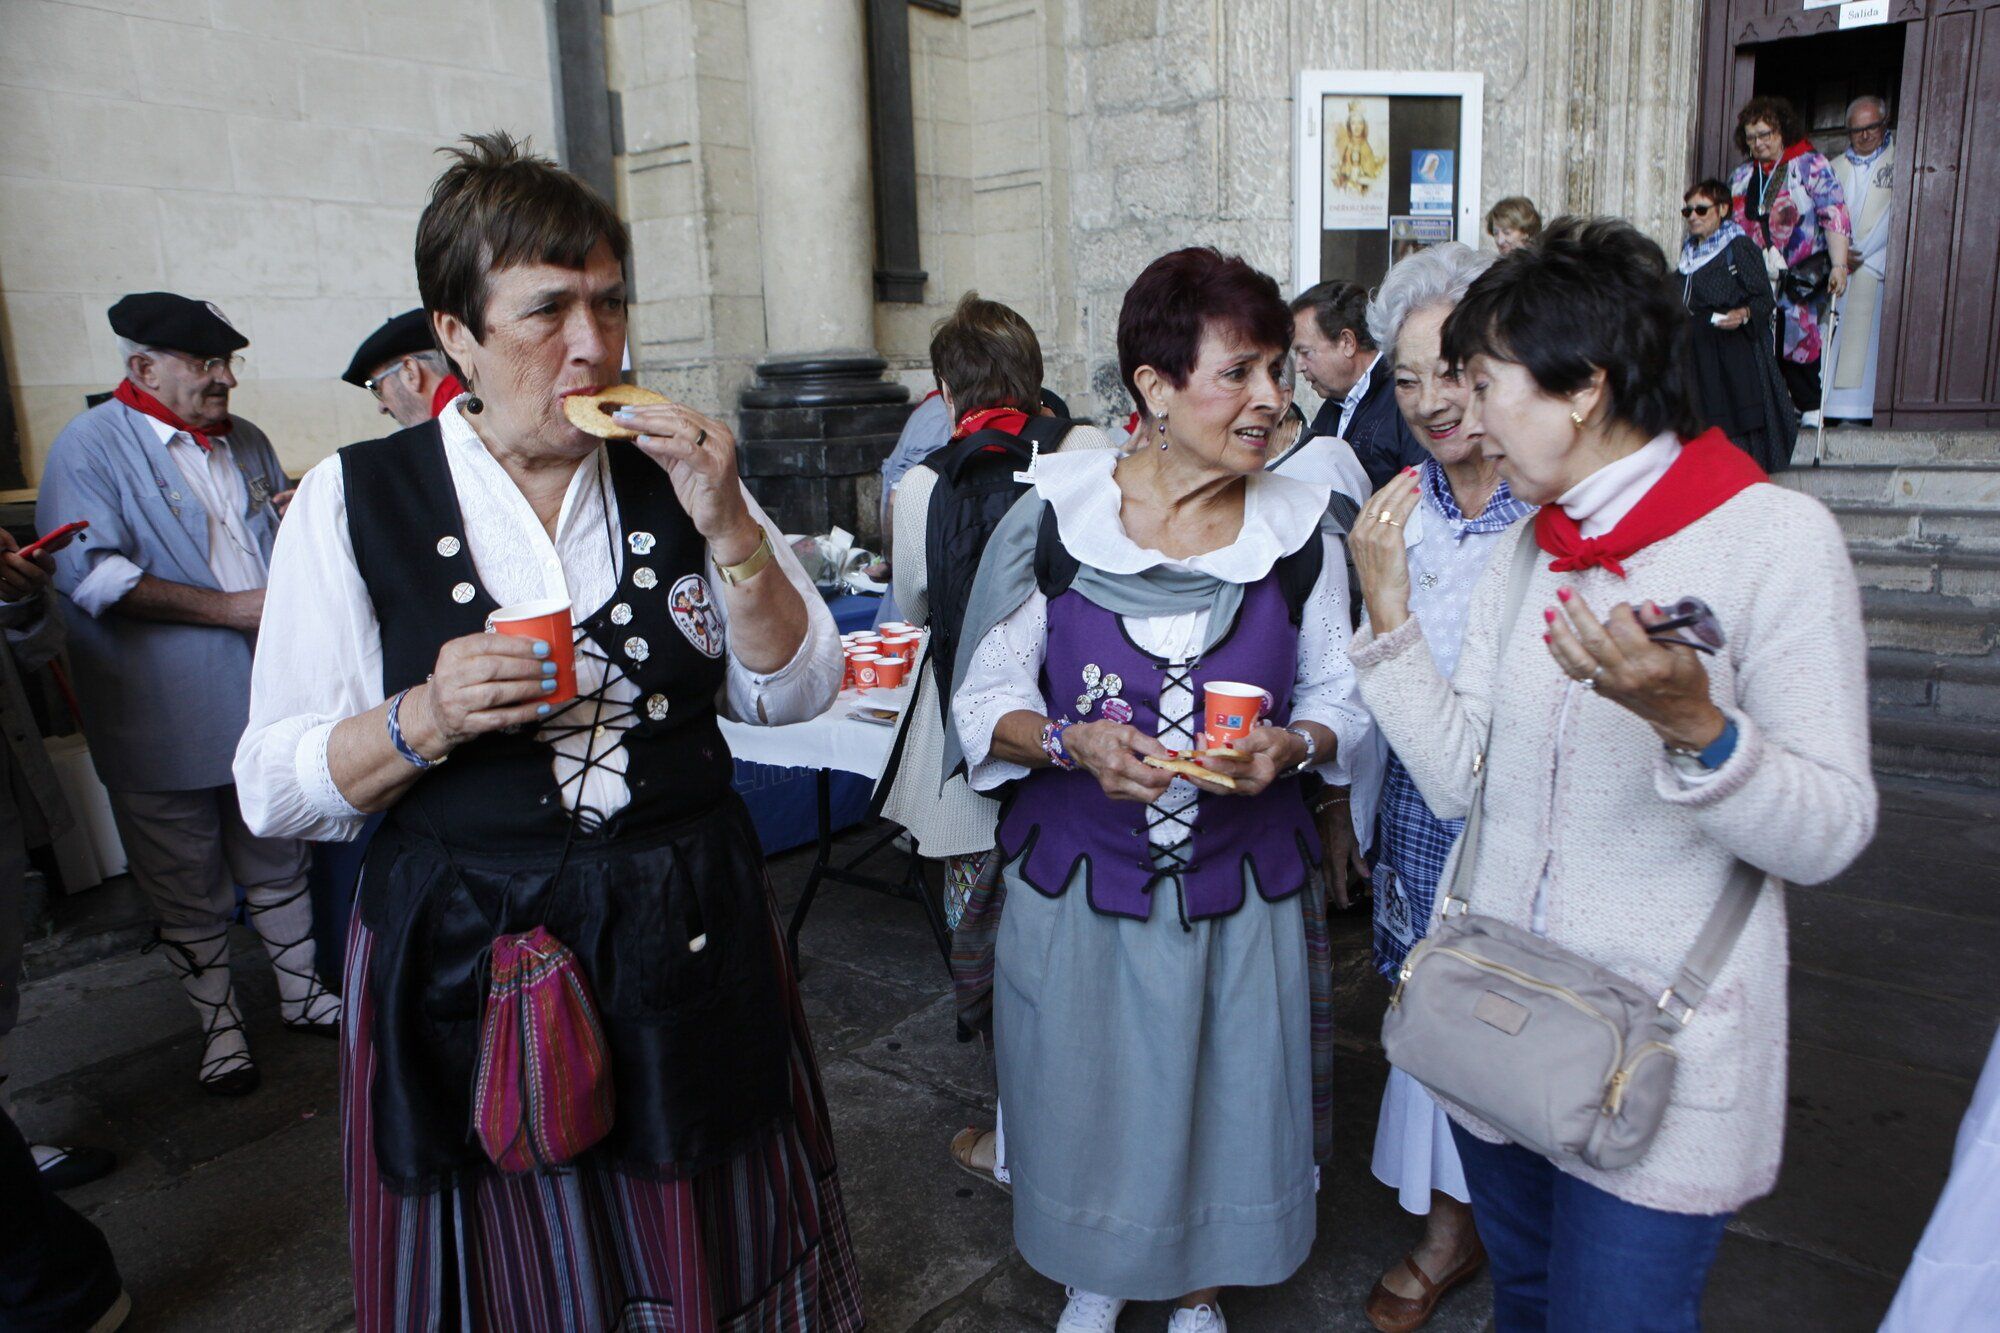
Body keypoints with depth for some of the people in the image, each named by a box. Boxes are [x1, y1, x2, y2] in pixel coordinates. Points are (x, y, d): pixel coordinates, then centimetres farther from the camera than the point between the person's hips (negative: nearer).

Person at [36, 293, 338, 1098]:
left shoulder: (245, 443, 12)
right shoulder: (91, 448, -9)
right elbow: (92, 576, -20)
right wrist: (235, 608, -22)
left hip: (266, 702, 5)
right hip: (163, 722, -5)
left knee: (277, 862, 17)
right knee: (189, 887, 8)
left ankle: (302, 994, 31)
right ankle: (219, 1024, 24)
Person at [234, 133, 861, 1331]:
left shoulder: (675, 474, 1)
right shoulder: (356, 501, -5)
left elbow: (797, 693, -1)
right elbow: (279, 789, -4)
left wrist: (728, 525, -14)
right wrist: (426, 721, -23)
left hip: (689, 942, 2)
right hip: (466, 959, -1)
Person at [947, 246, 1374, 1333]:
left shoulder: (1300, 531, -4)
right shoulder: (1055, 519, -9)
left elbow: (1340, 698, 4)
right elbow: (987, 699, -5)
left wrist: (1294, 743, -17)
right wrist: (1072, 742, -24)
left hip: (1240, 883, 1)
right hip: (1074, 874, -1)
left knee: (1225, 1093, 16)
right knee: (1085, 1089, 16)